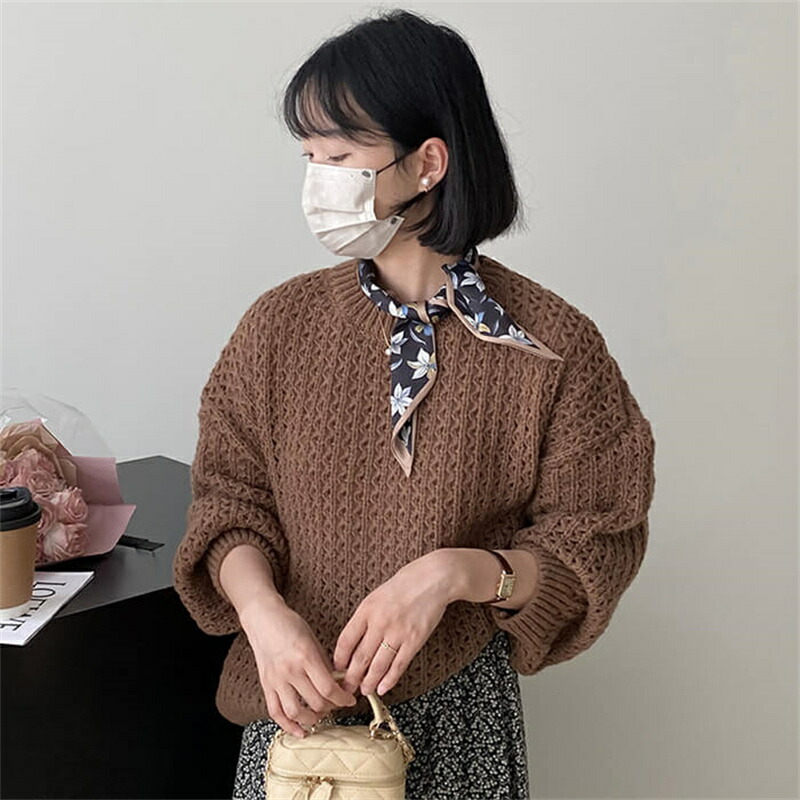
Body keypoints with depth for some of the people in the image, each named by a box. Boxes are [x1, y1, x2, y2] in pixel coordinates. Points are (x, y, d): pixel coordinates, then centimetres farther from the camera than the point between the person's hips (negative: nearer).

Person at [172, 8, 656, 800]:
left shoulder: (553, 345, -13)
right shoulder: (282, 322, -5)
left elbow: (593, 547, -9)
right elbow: (231, 496, -1)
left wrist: (457, 572, -26)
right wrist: (262, 610, -21)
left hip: (459, 712, -2)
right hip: (297, 698, 2)